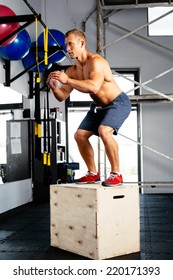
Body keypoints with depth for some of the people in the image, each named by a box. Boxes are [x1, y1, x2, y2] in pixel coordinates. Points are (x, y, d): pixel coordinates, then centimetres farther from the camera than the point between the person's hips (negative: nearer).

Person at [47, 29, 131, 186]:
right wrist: (54, 87, -24)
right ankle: (93, 174, 16)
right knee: (80, 135, 3)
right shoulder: (72, 70, -2)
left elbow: (94, 86, -44)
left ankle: (116, 174, -18)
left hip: (118, 103, -8)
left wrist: (67, 80, -44)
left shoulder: (96, 61, -26)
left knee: (104, 131, -31)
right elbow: (62, 96, -2)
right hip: (99, 106, 9)